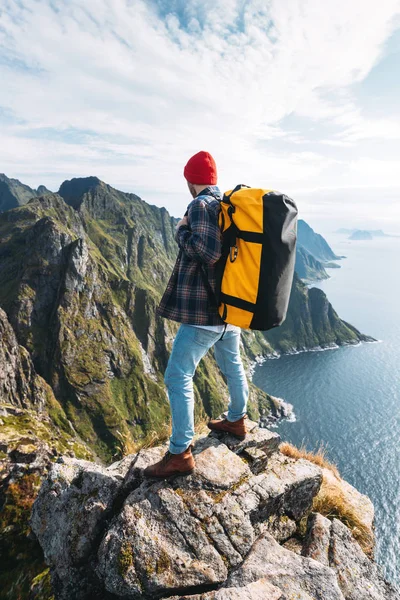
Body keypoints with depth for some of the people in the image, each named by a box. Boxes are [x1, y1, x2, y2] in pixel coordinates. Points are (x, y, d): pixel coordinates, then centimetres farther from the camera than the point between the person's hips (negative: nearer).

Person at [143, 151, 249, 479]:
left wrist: (182, 232, -13)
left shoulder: (201, 206, -15)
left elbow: (210, 251, -29)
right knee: (232, 364, 24)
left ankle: (181, 454, 6)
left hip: (205, 311, -9)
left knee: (178, 377, -2)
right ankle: (237, 420, 44)